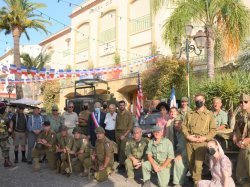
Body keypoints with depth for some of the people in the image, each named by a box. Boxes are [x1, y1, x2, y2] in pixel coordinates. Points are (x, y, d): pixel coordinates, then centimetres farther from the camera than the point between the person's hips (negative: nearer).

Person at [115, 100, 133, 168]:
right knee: (118, 149, 2)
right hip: (117, 133, 5)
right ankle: (119, 162, 9)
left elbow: (130, 126, -7)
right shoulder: (118, 114, 12)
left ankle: (122, 163, -6)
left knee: (123, 149, -12)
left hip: (124, 133, -4)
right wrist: (116, 133, 6)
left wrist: (124, 135, -12)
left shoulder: (128, 114, -4)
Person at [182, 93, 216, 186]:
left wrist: (204, 138, -11)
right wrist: (188, 136, -7)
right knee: (190, 163, 10)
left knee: (198, 164, -7)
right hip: (189, 141, 3)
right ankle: (193, 178, 29)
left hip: (201, 142, -3)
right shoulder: (189, 114, 12)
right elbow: (184, 126, 10)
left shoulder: (209, 114, 5)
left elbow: (213, 129, 2)